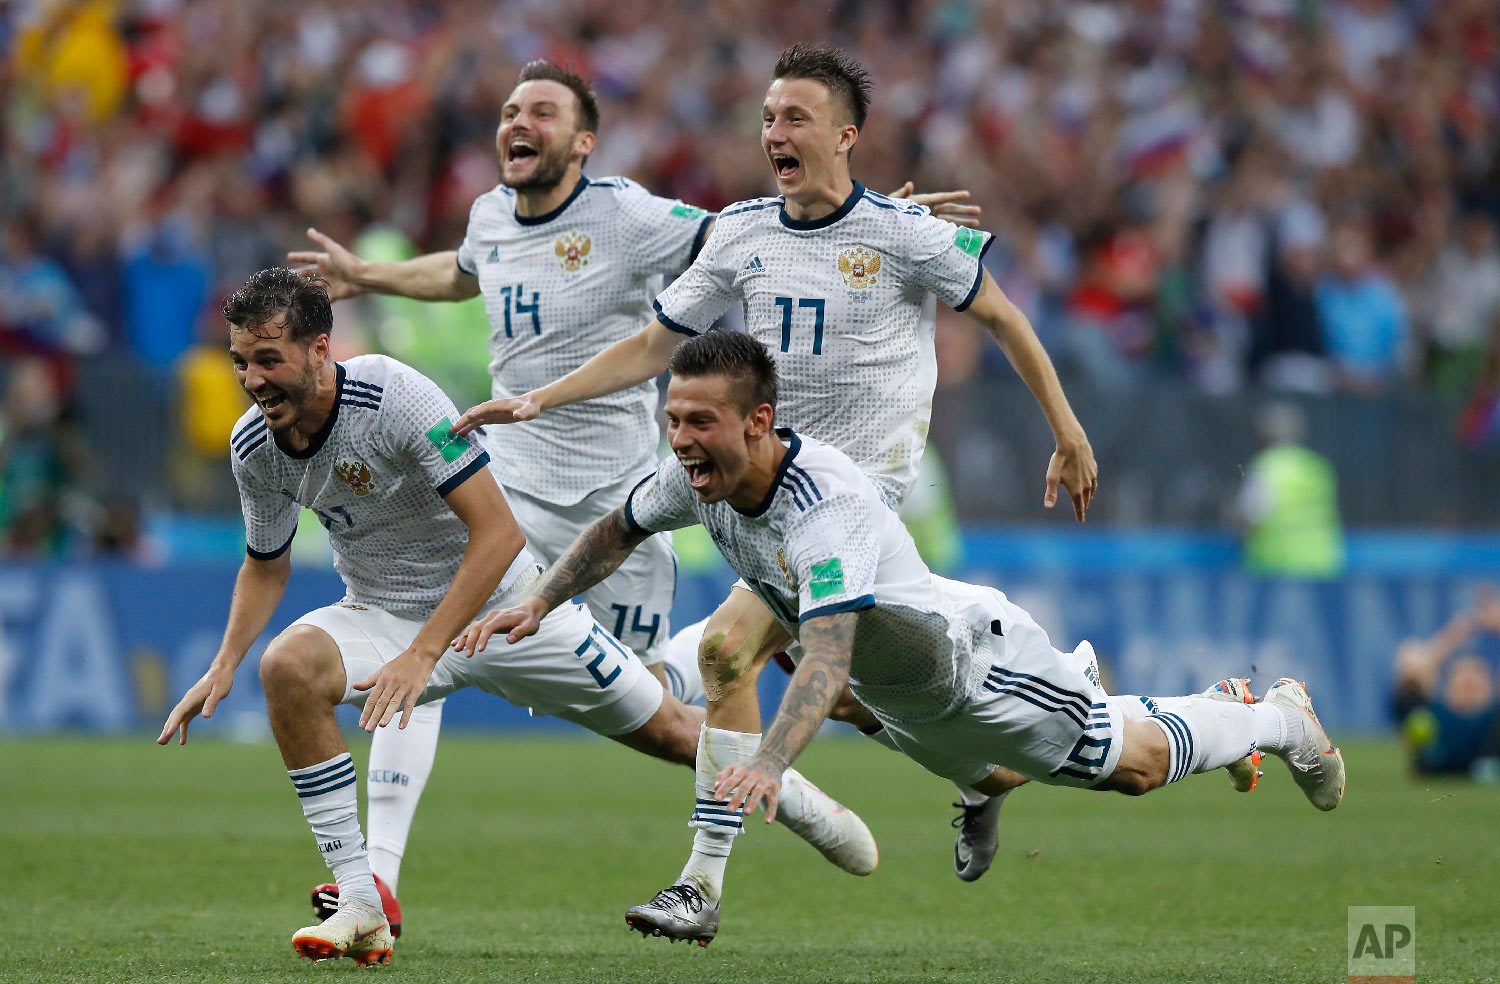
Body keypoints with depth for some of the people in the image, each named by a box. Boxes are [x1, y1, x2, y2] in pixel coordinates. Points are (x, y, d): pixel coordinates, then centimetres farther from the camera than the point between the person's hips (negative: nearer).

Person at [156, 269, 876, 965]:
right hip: (384, 613, 3)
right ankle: (360, 906, -25)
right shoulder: (254, 446, -11)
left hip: (504, 600, -3)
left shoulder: (392, 393, -29)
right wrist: (224, 665, -6)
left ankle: (783, 790, 42)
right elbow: (267, 565, 10)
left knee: (666, 730, 5)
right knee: (288, 666, -29)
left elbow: (498, 532, -30)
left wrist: (422, 654, -36)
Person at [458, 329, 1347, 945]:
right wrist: (539, 602, -6)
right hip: (901, 696, 7)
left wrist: (769, 763, -68)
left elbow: (829, 659, -54)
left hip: (976, 658, -7)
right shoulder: (697, 476, -20)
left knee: (1136, 765, 9)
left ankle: (1280, 717, 36)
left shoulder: (829, 507, -43)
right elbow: (621, 529, 4)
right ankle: (1082, 680, 61)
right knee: (988, 779, 33)